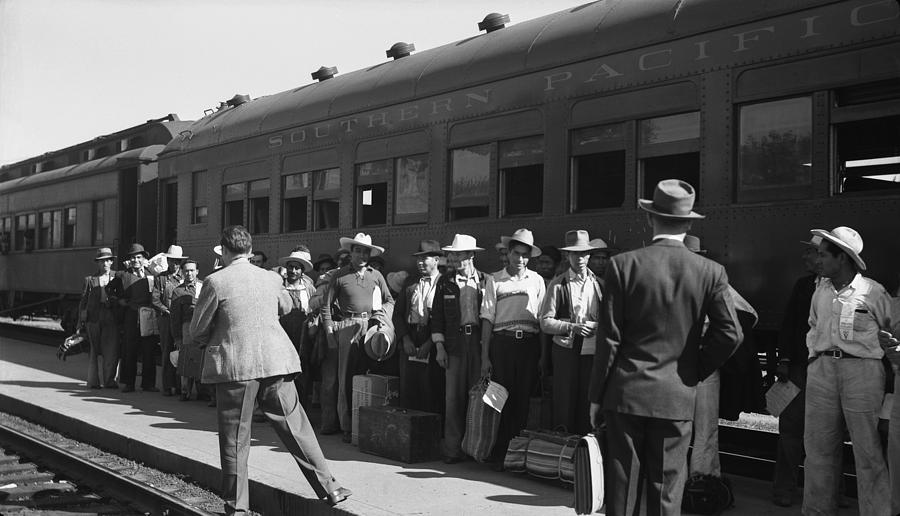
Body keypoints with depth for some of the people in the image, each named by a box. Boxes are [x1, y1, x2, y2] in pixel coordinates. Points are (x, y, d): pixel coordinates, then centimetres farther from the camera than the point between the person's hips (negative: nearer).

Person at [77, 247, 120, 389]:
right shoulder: (90, 279, 10)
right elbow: (83, 300, 10)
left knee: (112, 350, -5)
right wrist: (80, 320, 5)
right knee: (94, 350, 3)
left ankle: (109, 379, 5)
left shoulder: (117, 278, 10)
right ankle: (93, 381, 10)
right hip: (94, 317, 0)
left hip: (111, 317, 0)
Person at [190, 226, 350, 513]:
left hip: (234, 367, -3)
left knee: (234, 440, 6)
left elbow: (197, 330, 0)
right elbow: (286, 306, 27)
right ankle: (329, 489, 11)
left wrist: (210, 341, 21)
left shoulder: (216, 282, -7)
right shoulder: (272, 278, 6)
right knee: (296, 428, 10)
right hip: (276, 362, 3)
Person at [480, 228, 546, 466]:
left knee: (524, 398, 2)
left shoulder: (536, 280, 10)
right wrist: (485, 356, -2)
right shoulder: (494, 280, 5)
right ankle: (499, 454, 6)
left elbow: (542, 319, 9)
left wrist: (543, 354, 1)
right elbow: (487, 319, 3)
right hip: (502, 342, -1)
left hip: (529, 344, 1)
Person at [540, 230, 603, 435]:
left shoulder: (598, 284, 11)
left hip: (592, 352, 3)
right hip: (565, 351, -3)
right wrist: (572, 327, -16)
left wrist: (598, 327, -4)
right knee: (564, 405, -1)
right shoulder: (558, 284, 1)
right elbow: (545, 322, -3)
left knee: (587, 405, 5)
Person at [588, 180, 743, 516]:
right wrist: (696, 371, 7)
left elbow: (608, 338, -6)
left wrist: (596, 397, 2)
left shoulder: (623, 265, -6)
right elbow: (730, 333, -10)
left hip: (626, 394, -1)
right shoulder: (710, 272, -2)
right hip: (677, 399, 1)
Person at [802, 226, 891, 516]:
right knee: (818, 446, 9)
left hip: (862, 370, -5)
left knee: (868, 449, -2)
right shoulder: (821, 290, 10)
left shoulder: (873, 292, -5)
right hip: (822, 369, 5)